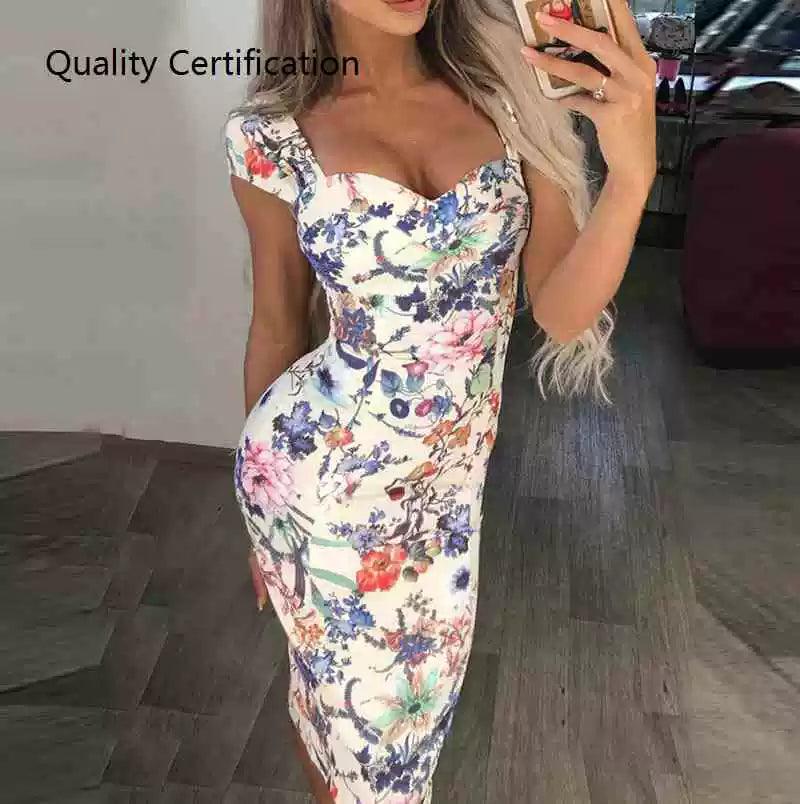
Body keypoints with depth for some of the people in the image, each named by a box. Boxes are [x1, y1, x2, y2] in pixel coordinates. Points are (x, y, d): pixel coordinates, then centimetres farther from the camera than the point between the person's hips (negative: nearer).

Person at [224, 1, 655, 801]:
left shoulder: (505, 85, -6)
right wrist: (262, 491, 9)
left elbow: (561, 312, -10)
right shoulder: (273, 132, -10)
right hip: (320, 474, -3)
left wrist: (631, 171, -28)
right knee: (352, 712, 17)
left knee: (414, 698, 26)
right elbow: (277, 324, 0)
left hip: (448, 477, 4)